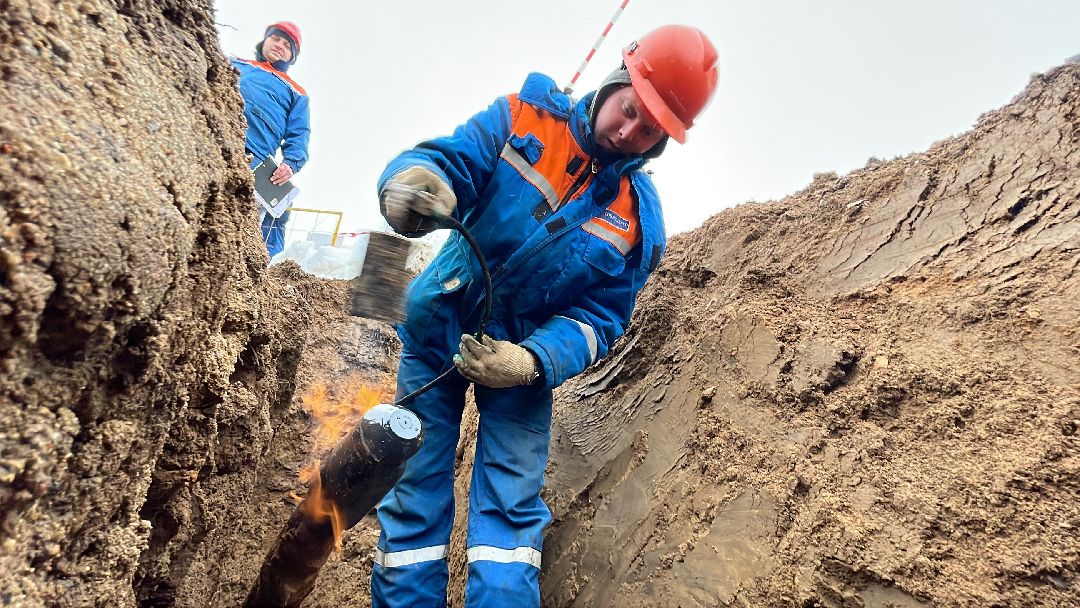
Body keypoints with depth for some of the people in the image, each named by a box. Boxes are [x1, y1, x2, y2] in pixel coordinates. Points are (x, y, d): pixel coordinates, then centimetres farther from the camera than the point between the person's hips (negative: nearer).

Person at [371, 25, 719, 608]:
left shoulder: (637, 220, -10)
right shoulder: (521, 118, -11)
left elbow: (598, 318, -11)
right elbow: (444, 159, -19)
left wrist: (532, 362, -30)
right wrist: (411, 180, -45)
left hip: (527, 354, 0)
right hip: (439, 330, 0)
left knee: (512, 504, -3)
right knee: (414, 496, 3)